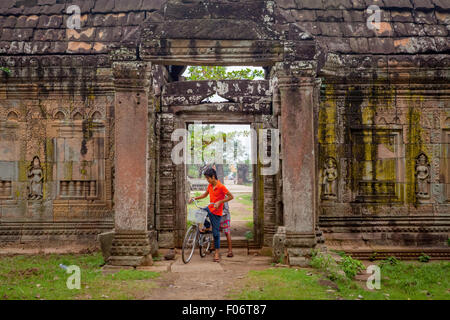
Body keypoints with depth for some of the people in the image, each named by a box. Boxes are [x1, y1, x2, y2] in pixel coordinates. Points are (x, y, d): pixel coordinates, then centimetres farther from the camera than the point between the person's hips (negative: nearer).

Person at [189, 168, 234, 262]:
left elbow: (231, 197, -18)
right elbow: (205, 195, 18)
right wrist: (194, 198, 5)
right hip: (209, 208, 7)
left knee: (215, 232, -2)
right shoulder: (210, 185, 3)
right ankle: (207, 226, 12)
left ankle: (217, 252, 11)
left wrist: (219, 202, -24)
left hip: (216, 212, -7)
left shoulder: (221, 186, -19)